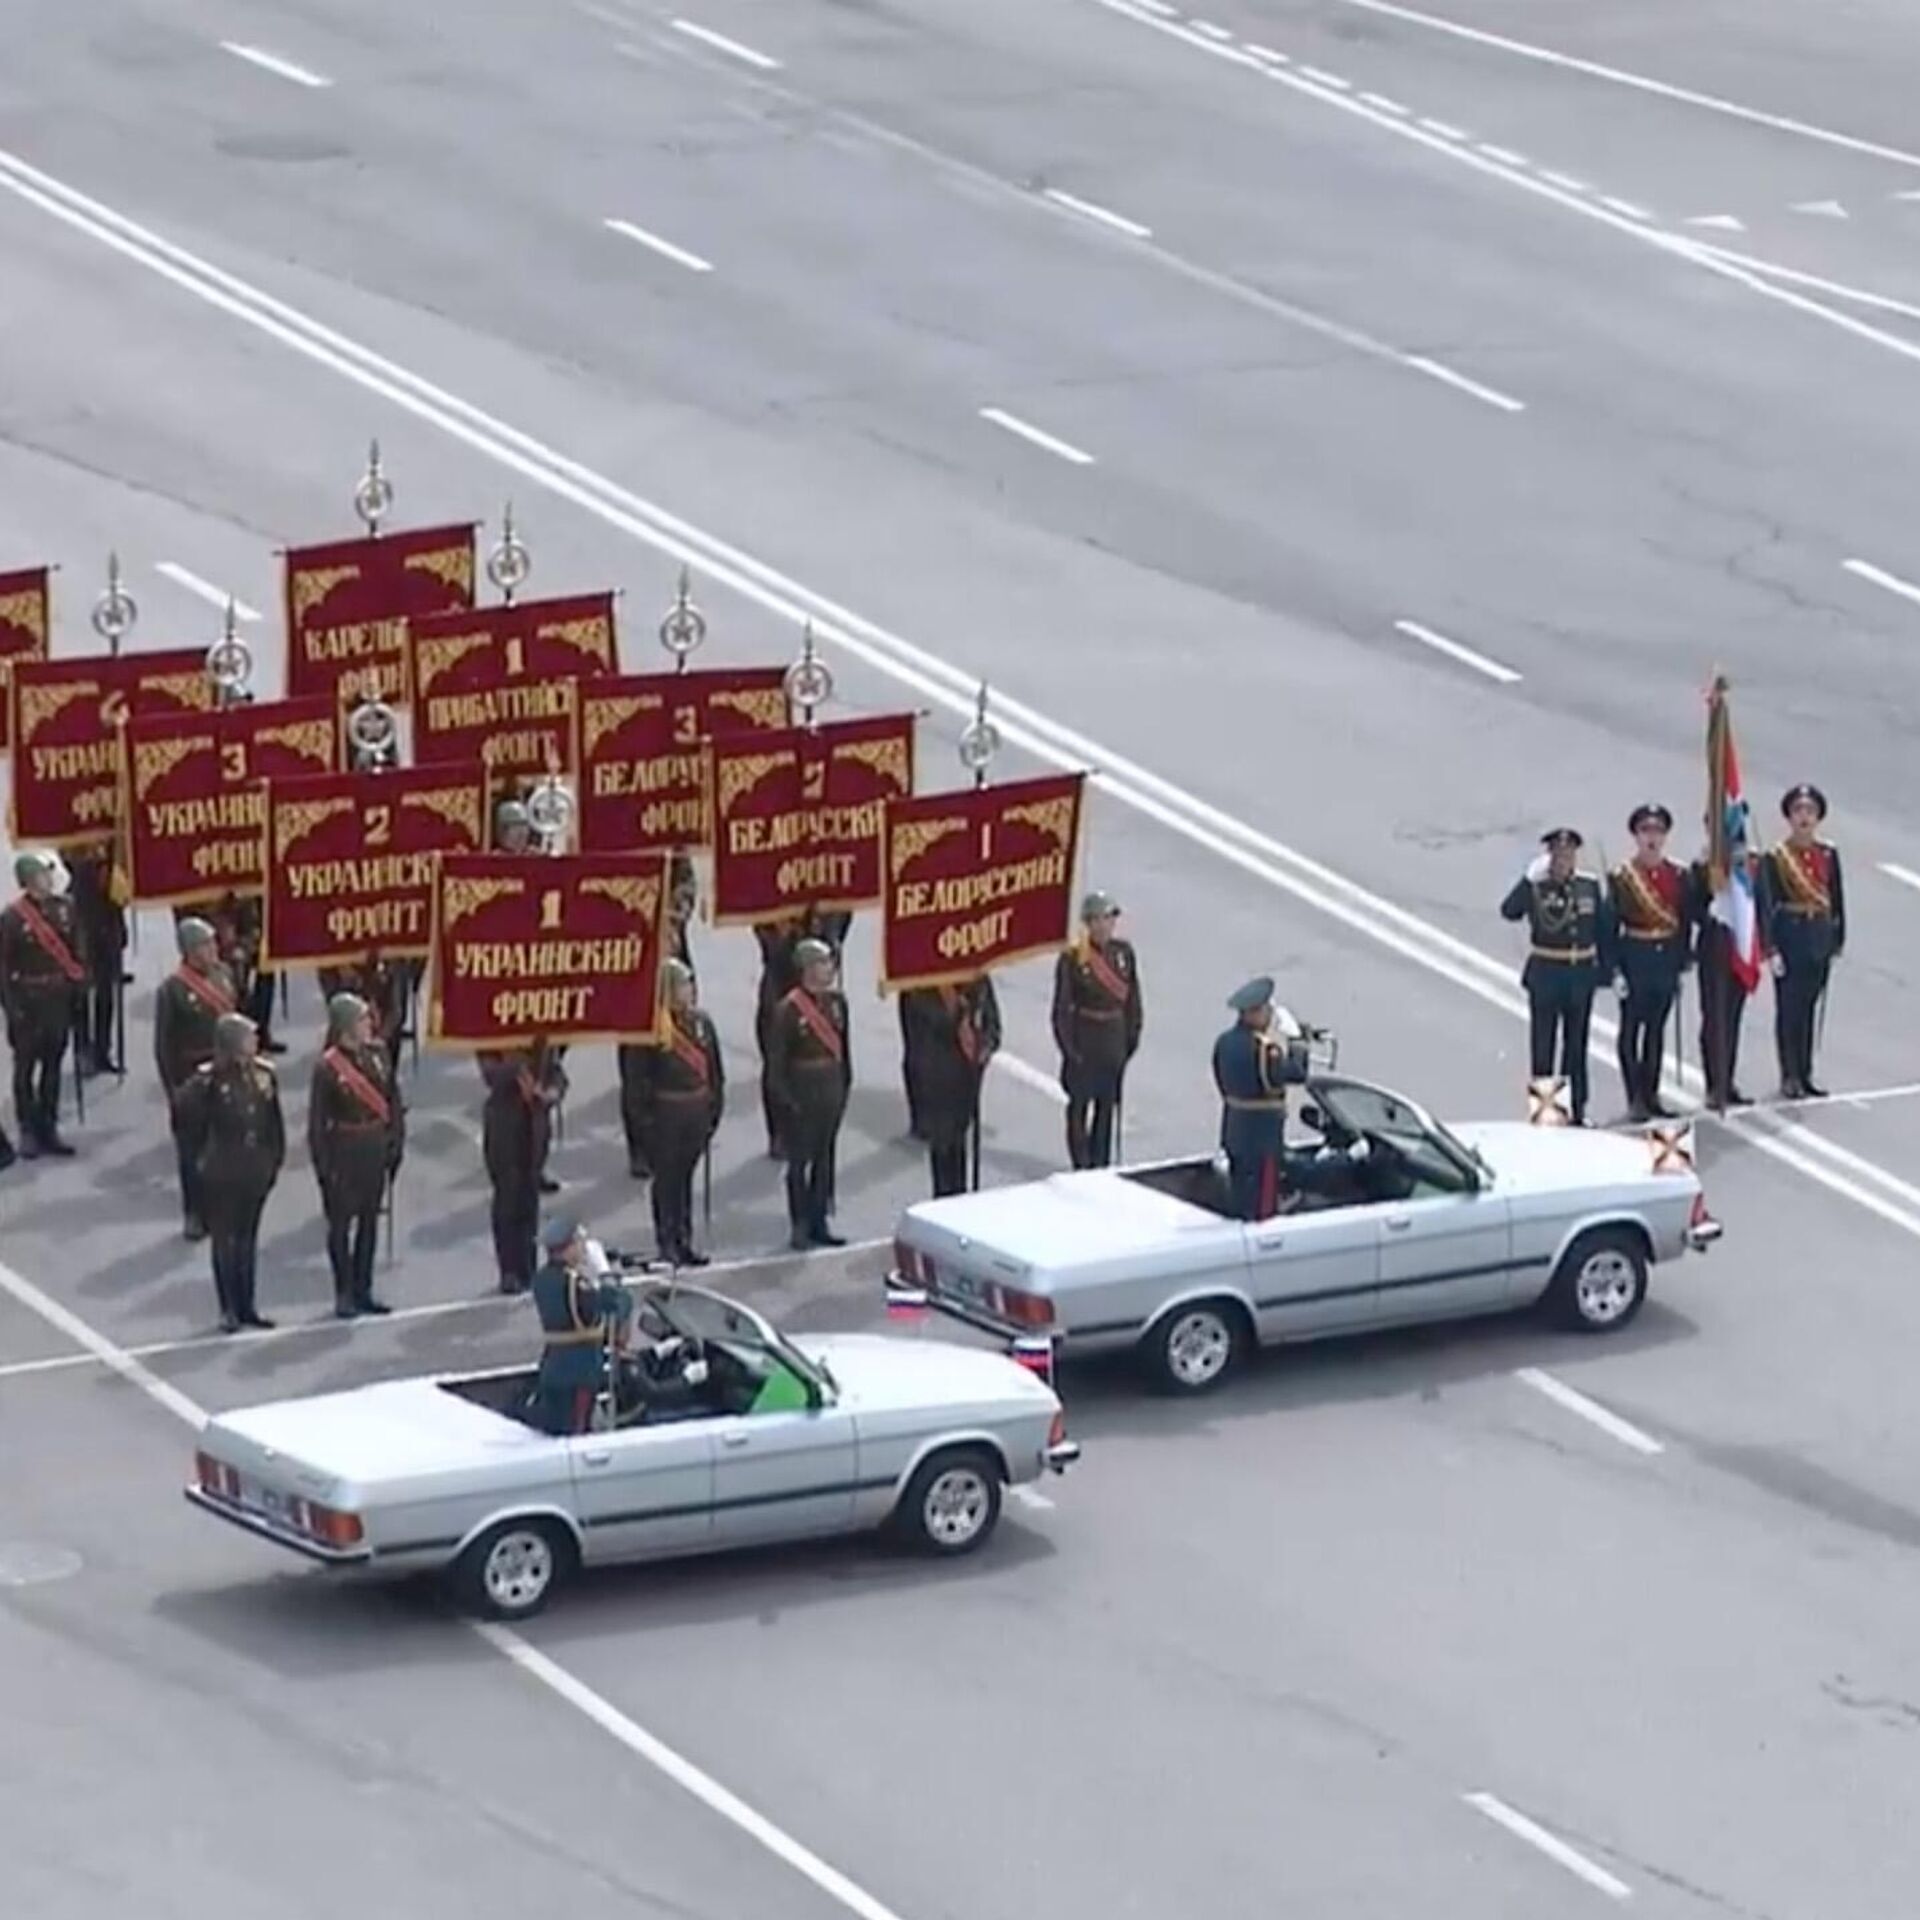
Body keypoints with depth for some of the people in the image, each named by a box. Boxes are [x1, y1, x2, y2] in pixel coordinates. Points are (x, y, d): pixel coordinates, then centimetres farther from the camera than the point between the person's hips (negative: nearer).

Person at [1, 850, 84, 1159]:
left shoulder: (64, 908, 1)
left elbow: (75, 950, 10)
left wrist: (80, 985, 4)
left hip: (58, 997, 5)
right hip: (28, 1000, -5)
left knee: (53, 1064, 13)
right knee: (25, 1066, 4)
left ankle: (48, 1128, 22)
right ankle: (28, 1131, 12)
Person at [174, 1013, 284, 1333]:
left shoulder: (263, 1074, -2)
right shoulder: (209, 1079, -18)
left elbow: (274, 1121, 6)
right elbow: (188, 1118, -14)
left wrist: (276, 1158, 6)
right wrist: (201, 1156, -11)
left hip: (256, 1170, 5)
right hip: (222, 1172, -5)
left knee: (248, 1238, 14)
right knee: (225, 1239, 6)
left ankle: (246, 1306, 24)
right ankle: (228, 1309, 14)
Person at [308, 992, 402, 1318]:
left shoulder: (377, 1054, 0)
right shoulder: (327, 1067, -15)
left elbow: (393, 1101, 8)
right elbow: (317, 1120, -12)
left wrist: (396, 1141, 4)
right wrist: (323, 1164, -13)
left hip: (375, 1147, 6)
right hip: (344, 1152, -6)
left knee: (369, 1220, 13)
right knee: (341, 1222, 4)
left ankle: (363, 1291, 23)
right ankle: (343, 1294, 12)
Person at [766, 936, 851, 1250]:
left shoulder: (836, 1001, 1)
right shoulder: (790, 1009, -17)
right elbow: (776, 1058, -13)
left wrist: (845, 1083, 8)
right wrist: (785, 1097, -14)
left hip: (831, 1091, 6)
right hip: (802, 1092, -6)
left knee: (824, 1158, 14)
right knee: (799, 1161, 3)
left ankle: (819, 1223, 23)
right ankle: (800, 1227, 11)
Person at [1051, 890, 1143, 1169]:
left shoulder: (1123, 952, -1)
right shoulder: (1073, 958, -14)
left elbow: (1131, 997, 8)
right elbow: (1062, 1006, -11)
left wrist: (1132, 1034, 7)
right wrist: (1069, 1046, -13)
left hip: (1114, 1035, 5)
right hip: (1085, 1037, -4)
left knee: (1107, 1103, 13)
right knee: (1080, 1103, 2)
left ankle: (1101, 1164, 23)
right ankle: (1081, 1167, 10)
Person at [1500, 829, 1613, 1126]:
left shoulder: (1590, 887, 3)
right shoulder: (1536, 887, -8)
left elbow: (1604, 929, 8)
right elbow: (1509, 911, -26)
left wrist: (1609, 968, 5)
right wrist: (1530, 879, -33)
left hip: (1581, 975, 3)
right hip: (1546, 975, -3)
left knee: (1576, 1045, 12)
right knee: (1544, 1045, 3)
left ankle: (1576, 1109, 20)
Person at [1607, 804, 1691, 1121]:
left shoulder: (1678, 875, 4)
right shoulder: (1621, 877, -7)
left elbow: (1686, 920, 9)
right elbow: (1610, 925, -7)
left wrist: (1683, 960, 5)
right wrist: (1615, 969, -11)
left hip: (1667, 956, 4)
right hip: (1635, 956, -4)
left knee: (1657, 1028, 12)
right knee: (1631, 1028, 0)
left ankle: (1651, 1095, 19)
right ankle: (1635, 1099, 3)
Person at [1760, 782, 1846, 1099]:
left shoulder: (1828, 853, 4)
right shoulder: (1775, 857, -8)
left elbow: (1837, 897, 10)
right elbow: (1766, 905, -8)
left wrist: (1839, 939, 7)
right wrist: (1771, 949, -12)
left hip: (1821, 935, 4)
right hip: (1791, 934, -4)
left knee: (1810, 1006, 11)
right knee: (1789, 1008, 0)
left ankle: (1805, 1074, 18)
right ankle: (1790, 1077, 7)